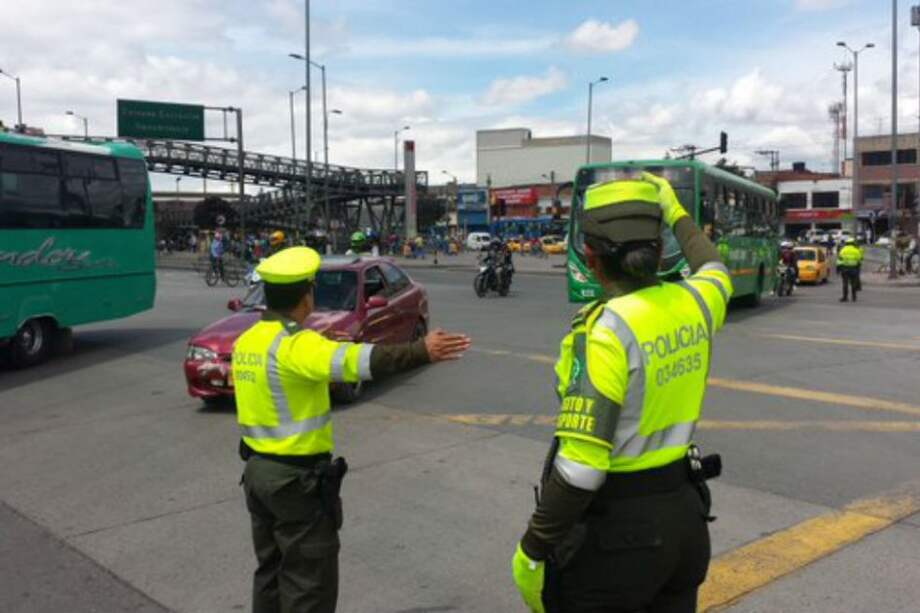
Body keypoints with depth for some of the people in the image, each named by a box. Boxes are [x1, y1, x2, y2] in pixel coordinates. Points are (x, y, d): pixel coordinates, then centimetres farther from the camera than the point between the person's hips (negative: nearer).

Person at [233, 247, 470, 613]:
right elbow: (354, 359, -39)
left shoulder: (246, 341, 6)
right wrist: (421, 352, -47)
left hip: (257, 469, 9)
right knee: (309, 583, 3)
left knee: (270, 569, 23)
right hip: (296, 478, -9)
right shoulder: (294, 345, -23)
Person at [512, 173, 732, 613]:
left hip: (616, 529, -7)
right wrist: (676, 213, 37)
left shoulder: (606, 329, -23)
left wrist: (532, 552, -17)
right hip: (685, 514, 7)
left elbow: (580, 465, -27)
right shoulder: (694, 303, -3)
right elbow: (715, 269, 25)